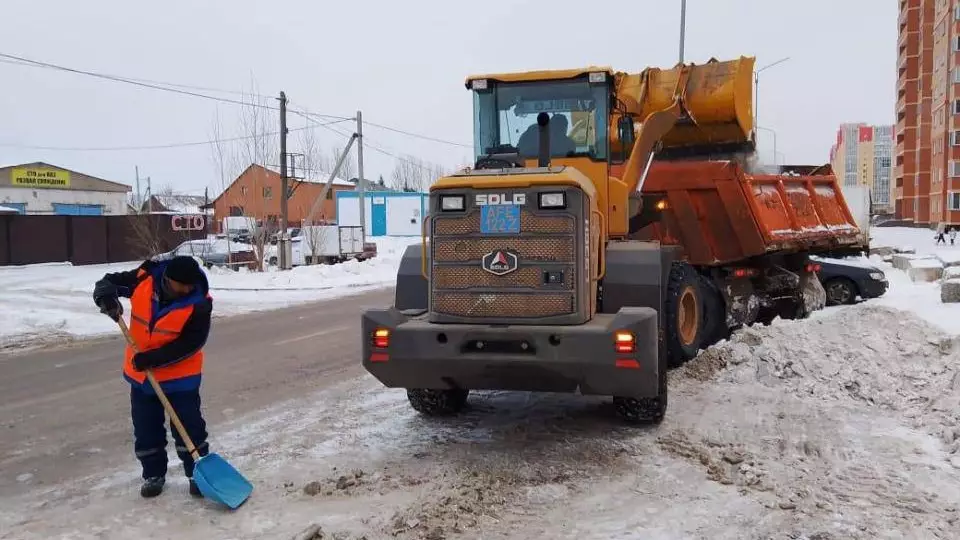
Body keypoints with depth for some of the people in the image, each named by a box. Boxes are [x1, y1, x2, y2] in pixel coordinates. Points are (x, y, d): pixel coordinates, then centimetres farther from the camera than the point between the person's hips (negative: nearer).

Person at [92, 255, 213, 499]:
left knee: (189, 427, 1)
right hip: (141, 373, 4)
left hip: (180, 375, -3)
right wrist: (107, 298, -22)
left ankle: (198, 473, 17)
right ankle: (153, 474, 28)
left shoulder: (199, 303, -22)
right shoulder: (145, 277, -13)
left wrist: (153, 359, -26)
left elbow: (190, 343, -21)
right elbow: (108, 282, 1)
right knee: (146, 430, 12)